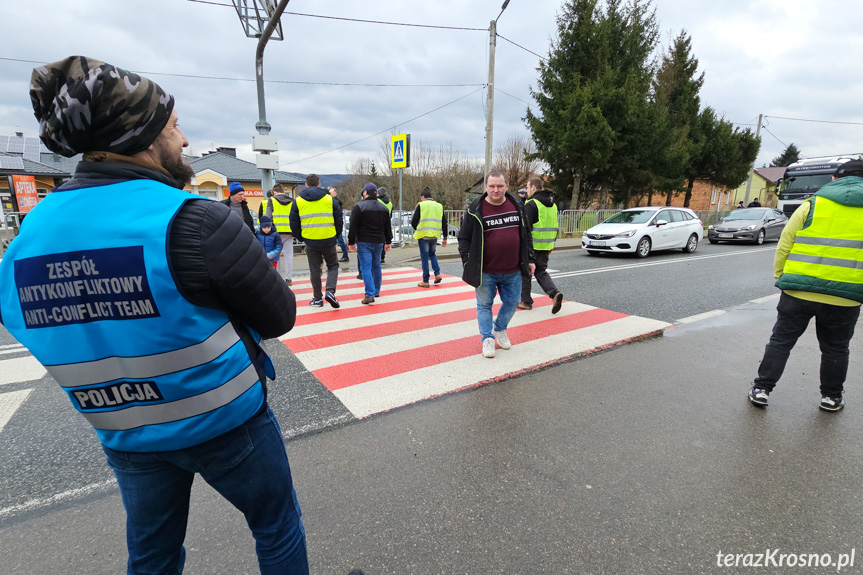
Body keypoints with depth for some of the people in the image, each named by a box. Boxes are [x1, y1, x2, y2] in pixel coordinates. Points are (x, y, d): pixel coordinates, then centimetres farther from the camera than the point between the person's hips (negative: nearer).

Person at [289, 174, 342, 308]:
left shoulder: (298, 202, 3)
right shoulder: (330, 199, 1)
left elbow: (294, 224, 6)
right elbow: (339, 221, 5)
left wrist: (301, 238, 17)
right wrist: (335, 236, 17)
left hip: (310, 242, 1)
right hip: (329, 240, 0)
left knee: (314, 270, 11)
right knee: (333, 266, 15)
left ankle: (317, 298, 17)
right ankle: (330, 291, -3)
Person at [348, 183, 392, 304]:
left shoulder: (359, 206, -8)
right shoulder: (383, 208, 9)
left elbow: (353, 227, -9)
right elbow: (388, 227, 13)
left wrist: (351, 242, -3)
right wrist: (388, 242, 20)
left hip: (364, 242, -5)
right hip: (379, 242, 5)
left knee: (366, 267, -5)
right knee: (376, 266, 18)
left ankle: (370, 295, -14)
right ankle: (376, 291, 28)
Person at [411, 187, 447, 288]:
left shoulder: (420, 205, -4)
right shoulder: (439, 206, 11)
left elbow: (413, 222, -5)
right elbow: (445, 223, 11)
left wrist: (417, 230, 16)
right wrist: (445, 238, 15)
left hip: (423, 235, -4)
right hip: (434, 235, 4)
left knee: (425, 257, 3)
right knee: (432, 254, 24)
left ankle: (425, 281, 8)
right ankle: (437, 274, 10)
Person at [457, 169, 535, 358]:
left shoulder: (517, 206, 6)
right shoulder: (475, 210, -7)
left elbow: (526, 234, 14)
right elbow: (464, 238, -2)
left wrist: (529, 259, 13)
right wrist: (468, 264, -8)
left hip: (513, 271, 4)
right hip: (485, 273, -3)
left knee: (512, 302, 15)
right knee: (484, 305, 7)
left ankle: (499, 329, 39)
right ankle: (487, 338, 23)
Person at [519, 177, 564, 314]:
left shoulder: (531, 204, -13)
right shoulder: (552, 205, 15)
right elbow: (554, 227, 19)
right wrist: (551, 246, 23)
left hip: (532, 246, -8)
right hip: (545, 246, 8)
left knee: (524, 272, 7)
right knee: (541, 272, 17)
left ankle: (526, 301, 16)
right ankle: (555, 293, -5)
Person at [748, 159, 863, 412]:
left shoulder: (812, 205, 1)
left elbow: (784, 246, -2)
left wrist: (780, 278, 8)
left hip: (799, 292, -1)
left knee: (781, 341, 9)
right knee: (835, 349, 18)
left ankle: (761, 389, 11)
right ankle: (831, 397, 30)